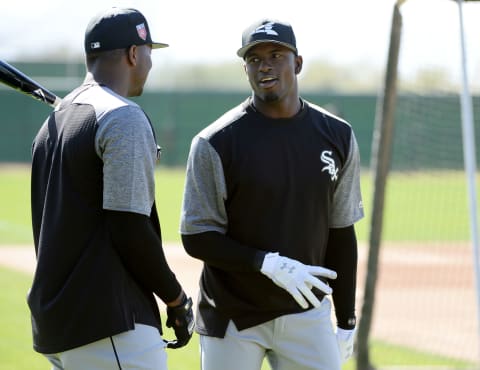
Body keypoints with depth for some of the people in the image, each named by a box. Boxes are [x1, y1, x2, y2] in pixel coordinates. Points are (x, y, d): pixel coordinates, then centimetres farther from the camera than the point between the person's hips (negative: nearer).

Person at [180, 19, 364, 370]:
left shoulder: (336, 136, 3)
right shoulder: (216, 142, -9)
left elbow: (342, 233, 9)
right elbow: (196, 238, -10)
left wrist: (346, 322, 9)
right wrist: (269, 264, -23)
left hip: (306, 315, 3)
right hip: (233, 316, -3)